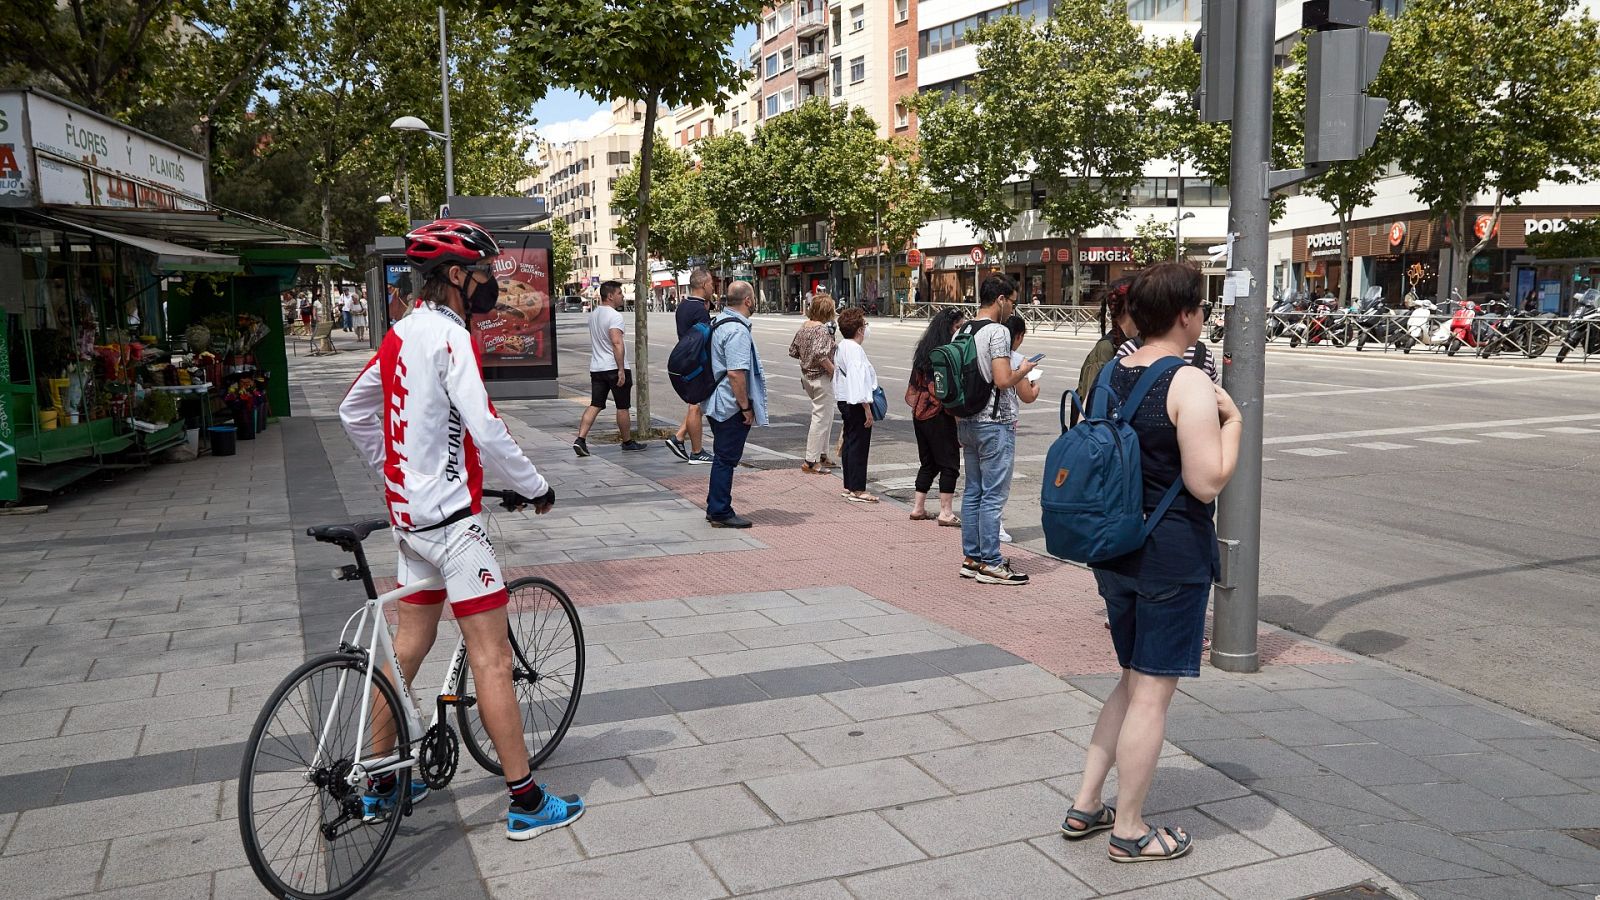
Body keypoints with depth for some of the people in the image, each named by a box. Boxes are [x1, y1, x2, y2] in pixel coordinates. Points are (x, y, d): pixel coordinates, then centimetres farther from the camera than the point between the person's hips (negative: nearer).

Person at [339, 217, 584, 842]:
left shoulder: (402, 334, 11)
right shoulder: (450, 335, -17)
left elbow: (353, 412, 20)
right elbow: (485, 431, -24)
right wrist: (536, 488, -11)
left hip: (408, 510, 9)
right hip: (452, 517, -9)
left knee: (410, 645, 17)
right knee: (492, 656, -4)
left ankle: (380, 787, 28)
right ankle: (527, 802, 3)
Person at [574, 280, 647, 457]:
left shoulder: (593, 315, 14)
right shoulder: (614, 316, -14)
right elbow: (617, 343, -24)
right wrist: (621, 370, -25)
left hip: (596, 368, 7)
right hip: (615, 368, -7)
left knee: (595, 405, 5)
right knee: (622, 407, 6)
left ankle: (580, 439, -9)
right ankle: (628, 442, 18)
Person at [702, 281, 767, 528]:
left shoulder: (719, 322, 12)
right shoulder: (737, 331, -20)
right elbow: (736, 373, -27)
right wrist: (746, 407, -20)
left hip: (718, 404, 10)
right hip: (732, 405, -10)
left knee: (724, 458, 17)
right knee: (727, 459, -2)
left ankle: (715, 508, 25)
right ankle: (721, 513, 5)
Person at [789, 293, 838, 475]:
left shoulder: (804, 326, 7)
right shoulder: (822, 329, -19)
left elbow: (793, 350, 14)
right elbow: (820, 354, -31)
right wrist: (833, 370, -20)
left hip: (807, 375, 9)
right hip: (821, 378, -9)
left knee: (826, 416, 21)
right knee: (821, 418, -2)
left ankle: (822, 455, 28)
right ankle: (811, 462, 0)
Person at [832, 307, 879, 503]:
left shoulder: (842, 347, 12)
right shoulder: (855, 350, -20)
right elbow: (859, 380, -24)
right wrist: (867, 409, -21)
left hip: (844, 401, 10)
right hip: (856, 404, -10)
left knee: (849, 443, 15)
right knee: (859, 445, -5)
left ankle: (848, 487, 23)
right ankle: (857, 490, 0)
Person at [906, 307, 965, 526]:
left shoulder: (924, 349, 10)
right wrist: (960, 420, -13)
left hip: (919, 413, 8)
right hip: (939, 415, -8)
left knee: (927, 462, 16)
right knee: (949, 463, 1)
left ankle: (918, 508, 18)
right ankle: (946, 512, 1)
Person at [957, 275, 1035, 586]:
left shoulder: (962, 332, 10)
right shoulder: (997, 331, -15)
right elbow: (1003, 380, -23)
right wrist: (1023, 370, -4)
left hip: (967, 421, 8)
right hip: (994, 423, -8)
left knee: (973, 491, 14)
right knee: (994, 495, -2)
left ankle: (971, 557, 20)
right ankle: (990, 564, 2)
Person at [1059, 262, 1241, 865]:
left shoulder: (1109, 375, 6)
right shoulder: (1190, 385, -17)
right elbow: (1208, 482, -20)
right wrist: (1232, 420, -6)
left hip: (1114, 548, 8)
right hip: (1171, 555, -8)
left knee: (1135, 680, 21)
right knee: (1153, 691, 4)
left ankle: (1085, 807, 26)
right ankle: (1129, 831, 17)